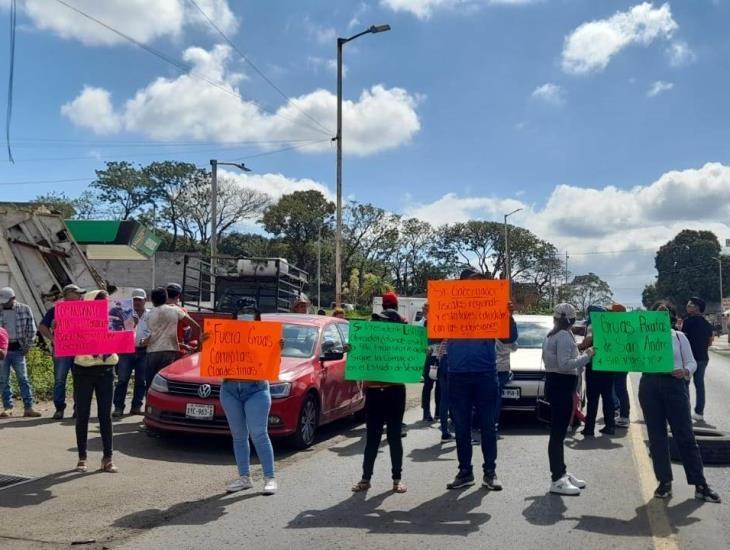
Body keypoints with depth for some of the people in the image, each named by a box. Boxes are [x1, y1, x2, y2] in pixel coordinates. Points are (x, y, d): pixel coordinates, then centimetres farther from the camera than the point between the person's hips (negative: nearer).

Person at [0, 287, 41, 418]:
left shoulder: (25, 309, 0)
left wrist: (27, 346, 1)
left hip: (18, 349, -1)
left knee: (23, 379, -1)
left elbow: (31, 329, 6)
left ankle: (29, 407, 1)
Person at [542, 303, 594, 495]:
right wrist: (586, 356, -17)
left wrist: (581, 356, 13)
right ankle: (557, 480, -7)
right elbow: (564, 365, -24)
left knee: (559, 431, 15)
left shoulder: (553, 335, 15)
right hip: (561, 386, -10)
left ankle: (561, 473, 24)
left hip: (558, 384, 10)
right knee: (558, 433, -9)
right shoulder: (564, 336, -15)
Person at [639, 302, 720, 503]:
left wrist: (685, 371, -17)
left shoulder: (679, 336, 6)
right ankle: (664, 481, 14)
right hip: (649, 387, 1)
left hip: (674, 385, -1)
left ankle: (700, 484, 5)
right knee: (656, 436, 5)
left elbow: (692, 362, 4)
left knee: (685, 435, -1)